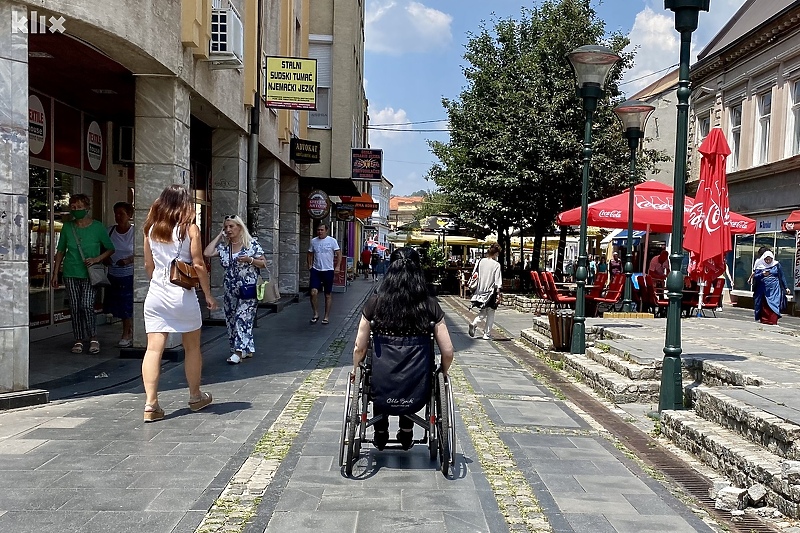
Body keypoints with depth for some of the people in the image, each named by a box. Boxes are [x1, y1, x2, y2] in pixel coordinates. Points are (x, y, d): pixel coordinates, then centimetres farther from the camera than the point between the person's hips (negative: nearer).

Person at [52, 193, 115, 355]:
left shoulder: (97, 227, -2)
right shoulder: (67, 227, 6)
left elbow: (110, 249, 6)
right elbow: (60, 251, 15)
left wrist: (97, 259, -11)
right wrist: (55, 274, 12)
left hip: (89, 274, -3)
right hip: (71, 274, 3)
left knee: (87, 305, -14)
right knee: (74, 307, 3)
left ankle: (94, 338, 1)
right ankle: (79, 340, 13)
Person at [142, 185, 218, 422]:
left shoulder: (151, 229, 6)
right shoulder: (190, 229, -6)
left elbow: (148, 265, 12)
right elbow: (198, 265, -7)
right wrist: (208, 295, 2)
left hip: (156, 294, 3)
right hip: (183, 295, -3)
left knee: (154, 349, 0)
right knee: (192, 348, 13)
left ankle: (150, 404, -6)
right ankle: (195, 396, 27)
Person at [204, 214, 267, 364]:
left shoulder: (252, 244, -3)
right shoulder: (223, 246, 8)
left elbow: (264, 264, 1)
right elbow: (207, 253, -7)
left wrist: (250, 259, -17)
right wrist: (219, 235, -1)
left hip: (248, 290, -6)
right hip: (230, 291, 6)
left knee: (243, 318, -13)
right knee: (231, 320, 8)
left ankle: (239, 352, -14)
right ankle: (247, 349, 19)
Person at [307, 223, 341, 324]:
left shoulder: (332, 241, -3)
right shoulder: (313, 241, 6)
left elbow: (339, 254, -1)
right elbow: (310, 254, 17)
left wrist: (337, 266, -10)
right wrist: (309, 265, 5)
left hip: (328, 270, -2)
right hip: (316, 270, 2)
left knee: (328, 295, 6)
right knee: (313, 292, -12)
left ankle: (326, 317, 16)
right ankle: (315, 314, 5)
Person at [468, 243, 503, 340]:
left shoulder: (480, 262, 1)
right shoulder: (496, 264, -11)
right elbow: (498, 282, -11)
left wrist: (474, 289, 16)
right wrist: (498, 293, -5)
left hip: (480, 292, 4)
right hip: (491, 292, -4)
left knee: (482, 313, 18)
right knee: (490, 315, 10)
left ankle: (474, 324, -8)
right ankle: (487, 334, 11)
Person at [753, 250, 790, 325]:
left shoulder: (777, 265, 5)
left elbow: (782, 277, 11)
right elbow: (755, 276, 2)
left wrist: (786, 287, 11)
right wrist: (762, 274, -16)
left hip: (774, 289, -1)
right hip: (763, 289, 1)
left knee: (774, 304, -10)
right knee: (764, 306, 0)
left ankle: (773, 321, -12)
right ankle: (764, 320, 7)